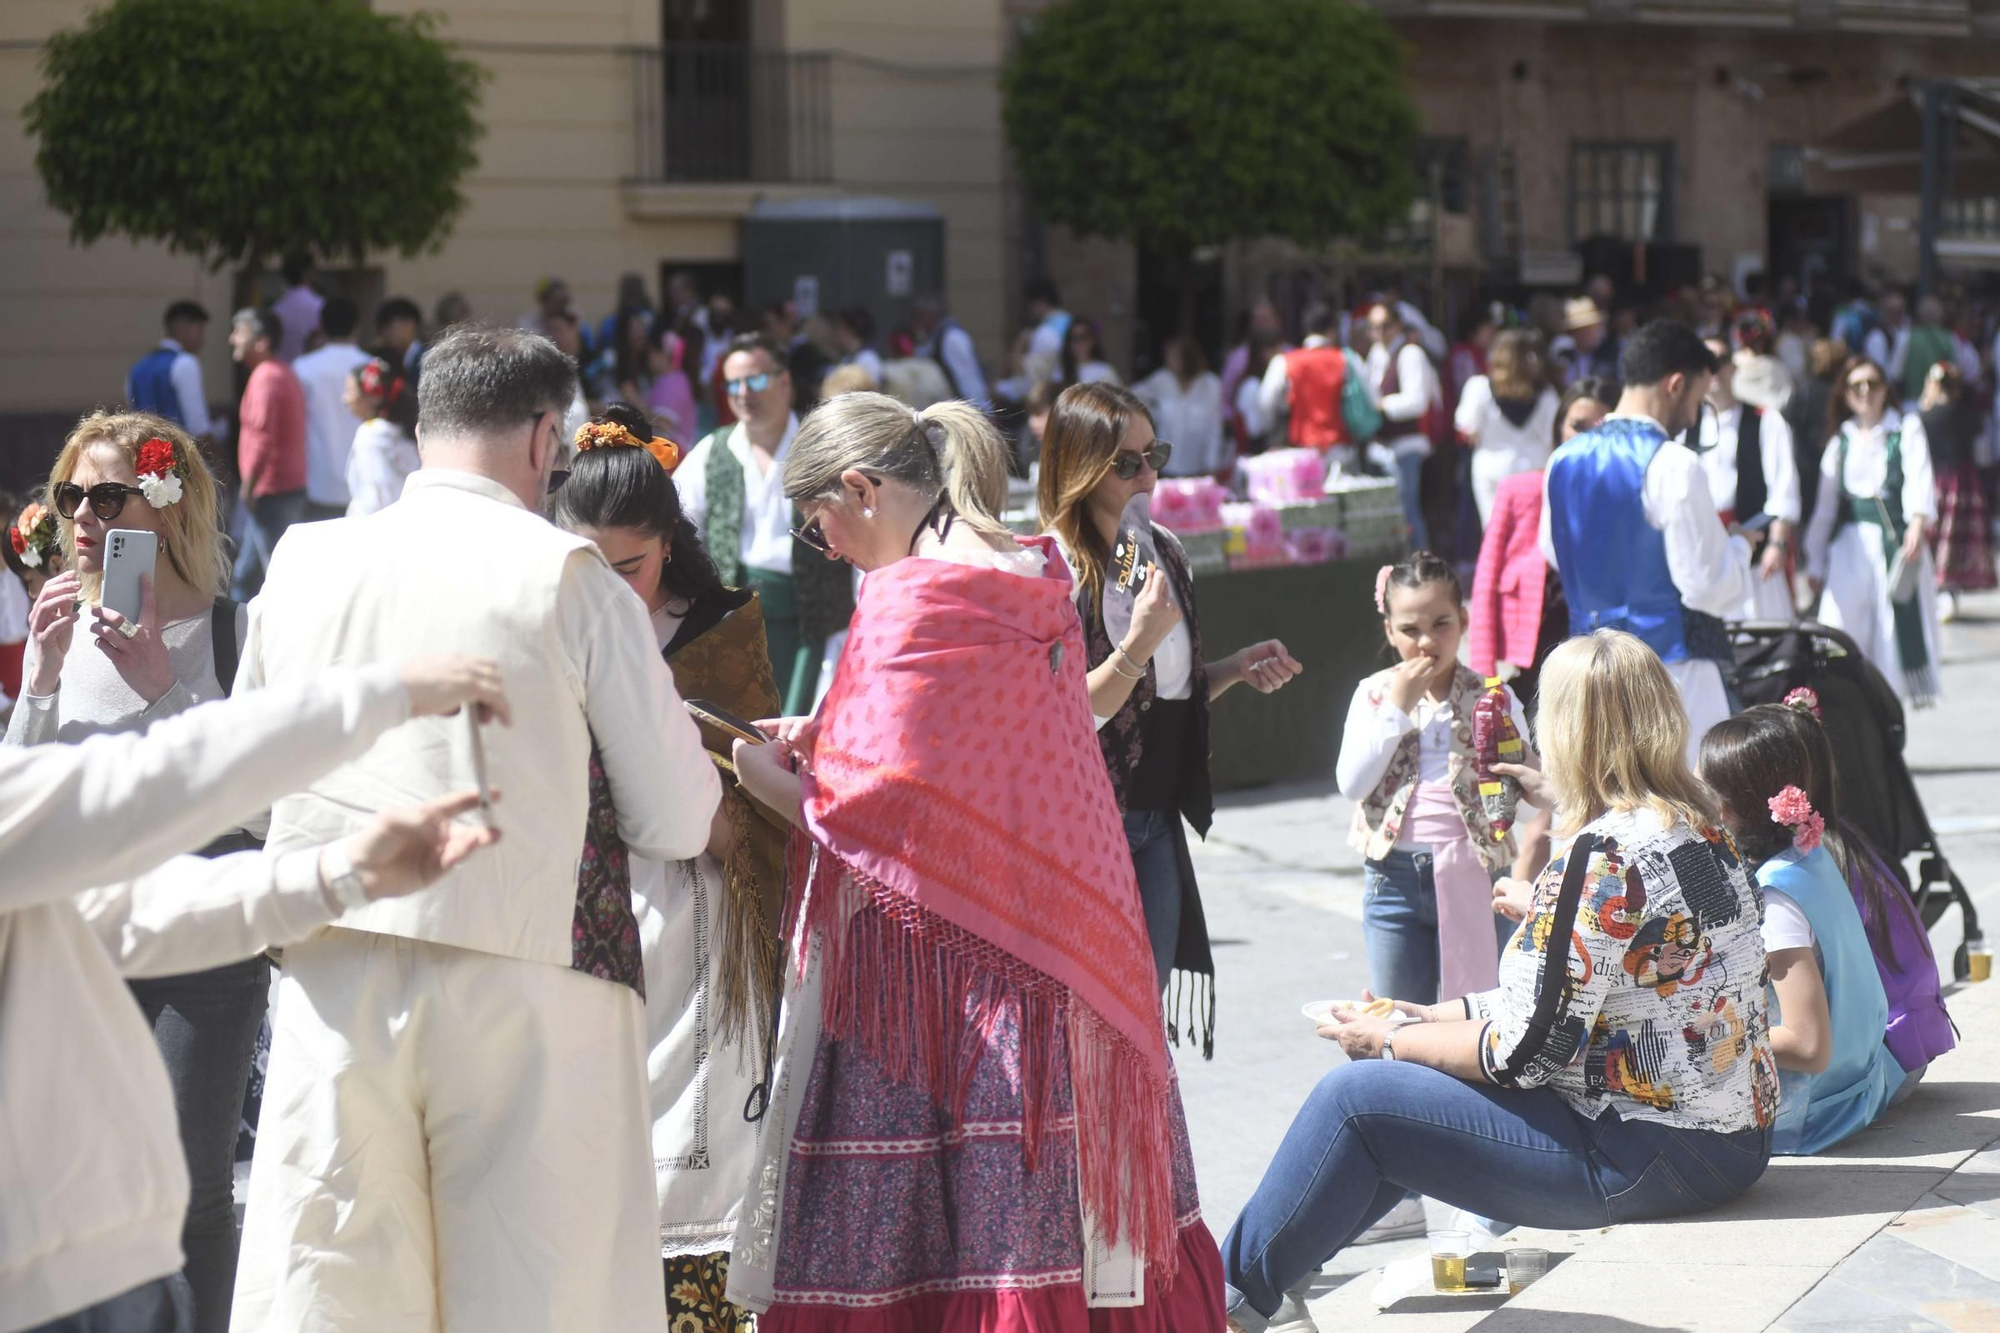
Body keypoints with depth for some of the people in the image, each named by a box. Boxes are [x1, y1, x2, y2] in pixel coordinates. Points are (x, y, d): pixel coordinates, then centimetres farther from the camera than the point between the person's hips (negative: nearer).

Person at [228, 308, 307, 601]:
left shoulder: (266, 377, -15)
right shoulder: (285, 373, 17)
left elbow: (263, 437, -24)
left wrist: (248, 487, -19)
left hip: (270, 493, -10)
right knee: (246, 576, 15)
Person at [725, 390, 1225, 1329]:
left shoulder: (908, 600, -15)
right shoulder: (1033, 575, 11)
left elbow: (872, 820, -18)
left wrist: (772, 781, 0)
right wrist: (833, 739, 16)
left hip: (948, 971, -9)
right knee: (1063, 1203, 12)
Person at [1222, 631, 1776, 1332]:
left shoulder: (1603, 854, -21)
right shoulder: (1696, 827, 8)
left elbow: (1527, 1046, -20)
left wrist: (1389, 1041, -5)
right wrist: (1438, 1016, 18)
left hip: (1653, 1158, -10)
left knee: (1355, 1097, -3)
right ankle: (1270, 1270, 29)